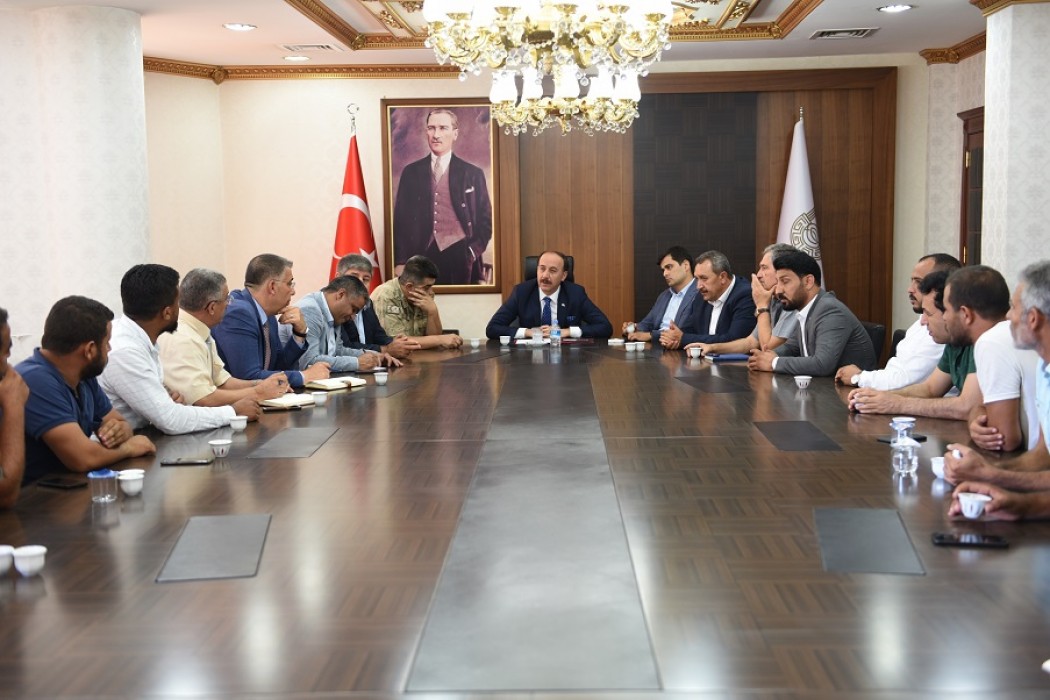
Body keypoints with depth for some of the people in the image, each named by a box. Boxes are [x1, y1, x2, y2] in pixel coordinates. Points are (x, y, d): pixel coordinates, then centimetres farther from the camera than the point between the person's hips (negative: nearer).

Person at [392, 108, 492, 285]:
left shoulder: (473, 174, 6)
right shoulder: (411, 172, 10)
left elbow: (485, 220, 9)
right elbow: (401, 219, 8)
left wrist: (473, 253, -3)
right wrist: (400, 262, 0)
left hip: (460, 258, -1)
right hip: (422, 256, 1)